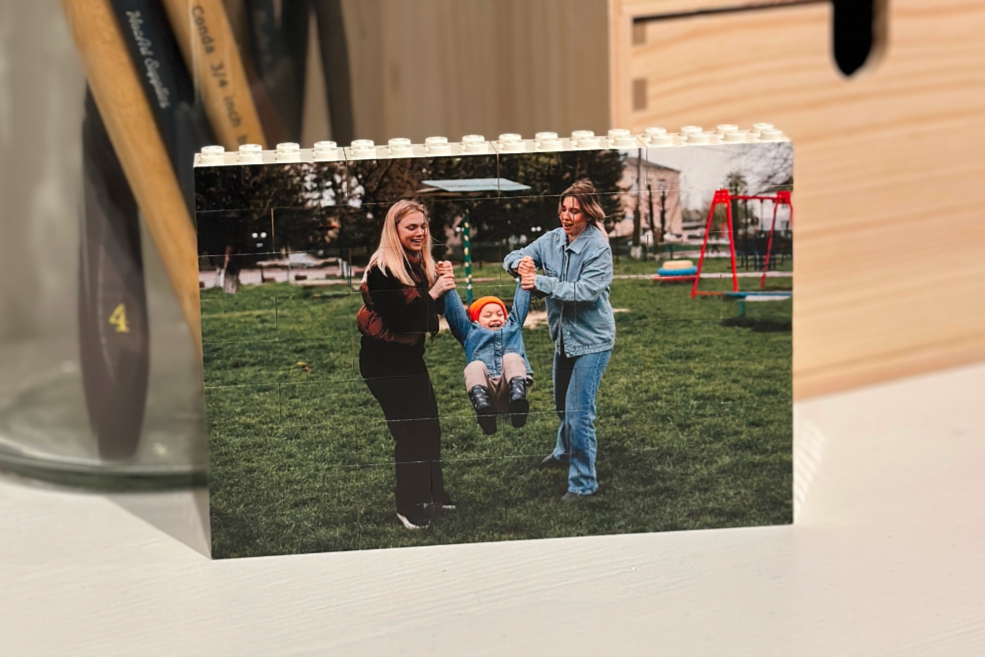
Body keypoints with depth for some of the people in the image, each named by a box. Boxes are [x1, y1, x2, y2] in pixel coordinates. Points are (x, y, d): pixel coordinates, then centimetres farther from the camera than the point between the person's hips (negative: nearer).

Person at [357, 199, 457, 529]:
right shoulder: (383, 269, -20)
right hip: (384, 359, -8)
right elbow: (398, 318, -25)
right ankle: (409, 506, 6)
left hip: (411, 354, 9)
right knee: (410, 430, -7)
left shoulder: (420, 263, 6)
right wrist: (433, 292, -24)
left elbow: (433, 309, 8)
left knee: (429, 424, 13)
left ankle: (433, 493, 27)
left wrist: (443, 285, -9)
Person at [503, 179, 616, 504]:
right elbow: (513, 257, 1)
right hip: (563, 336, 7)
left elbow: (585, 290, -28)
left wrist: (540, 282, -32)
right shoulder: (552, 240, -2)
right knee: (563, 405, 25)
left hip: (591, 340, -7)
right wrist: (520, 263, -23)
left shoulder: (598, 247, -19)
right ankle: (565, 453, 51)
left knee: (579, 411, -8)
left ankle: (583, 482, 5)